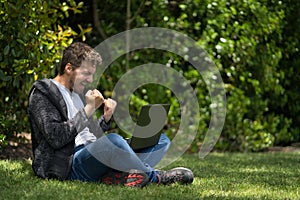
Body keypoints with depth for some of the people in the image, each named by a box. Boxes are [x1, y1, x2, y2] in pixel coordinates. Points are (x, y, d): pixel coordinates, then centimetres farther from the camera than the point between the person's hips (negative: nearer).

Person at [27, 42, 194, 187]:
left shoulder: (78, 92, 25)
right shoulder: (42, 93, -1)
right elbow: (56, 138, -16)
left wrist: (106, 119, 6)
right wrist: (88, 109, -14)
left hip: (95, 156, 9)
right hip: (68, 164, -9)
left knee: (161, 140, 0)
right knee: (112, 140, -40)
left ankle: (118, 175, -29)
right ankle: (155, 177, -18)